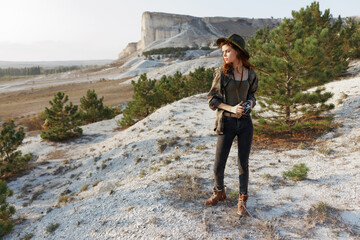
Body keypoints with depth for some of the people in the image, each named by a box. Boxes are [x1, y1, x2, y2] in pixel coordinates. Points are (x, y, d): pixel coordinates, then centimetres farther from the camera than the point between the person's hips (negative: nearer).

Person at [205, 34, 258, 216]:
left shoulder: (251, 74, 3)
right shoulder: (222, 73, -6)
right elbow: (211, 99, -4)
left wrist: (250, 103, -5)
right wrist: (231, 109, -17)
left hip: (245, 123, 2)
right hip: (227, 123, -2)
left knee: (243, 164, 8)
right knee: (218, 166, 2)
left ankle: (242, 201, 26)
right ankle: (219, 193, 31)